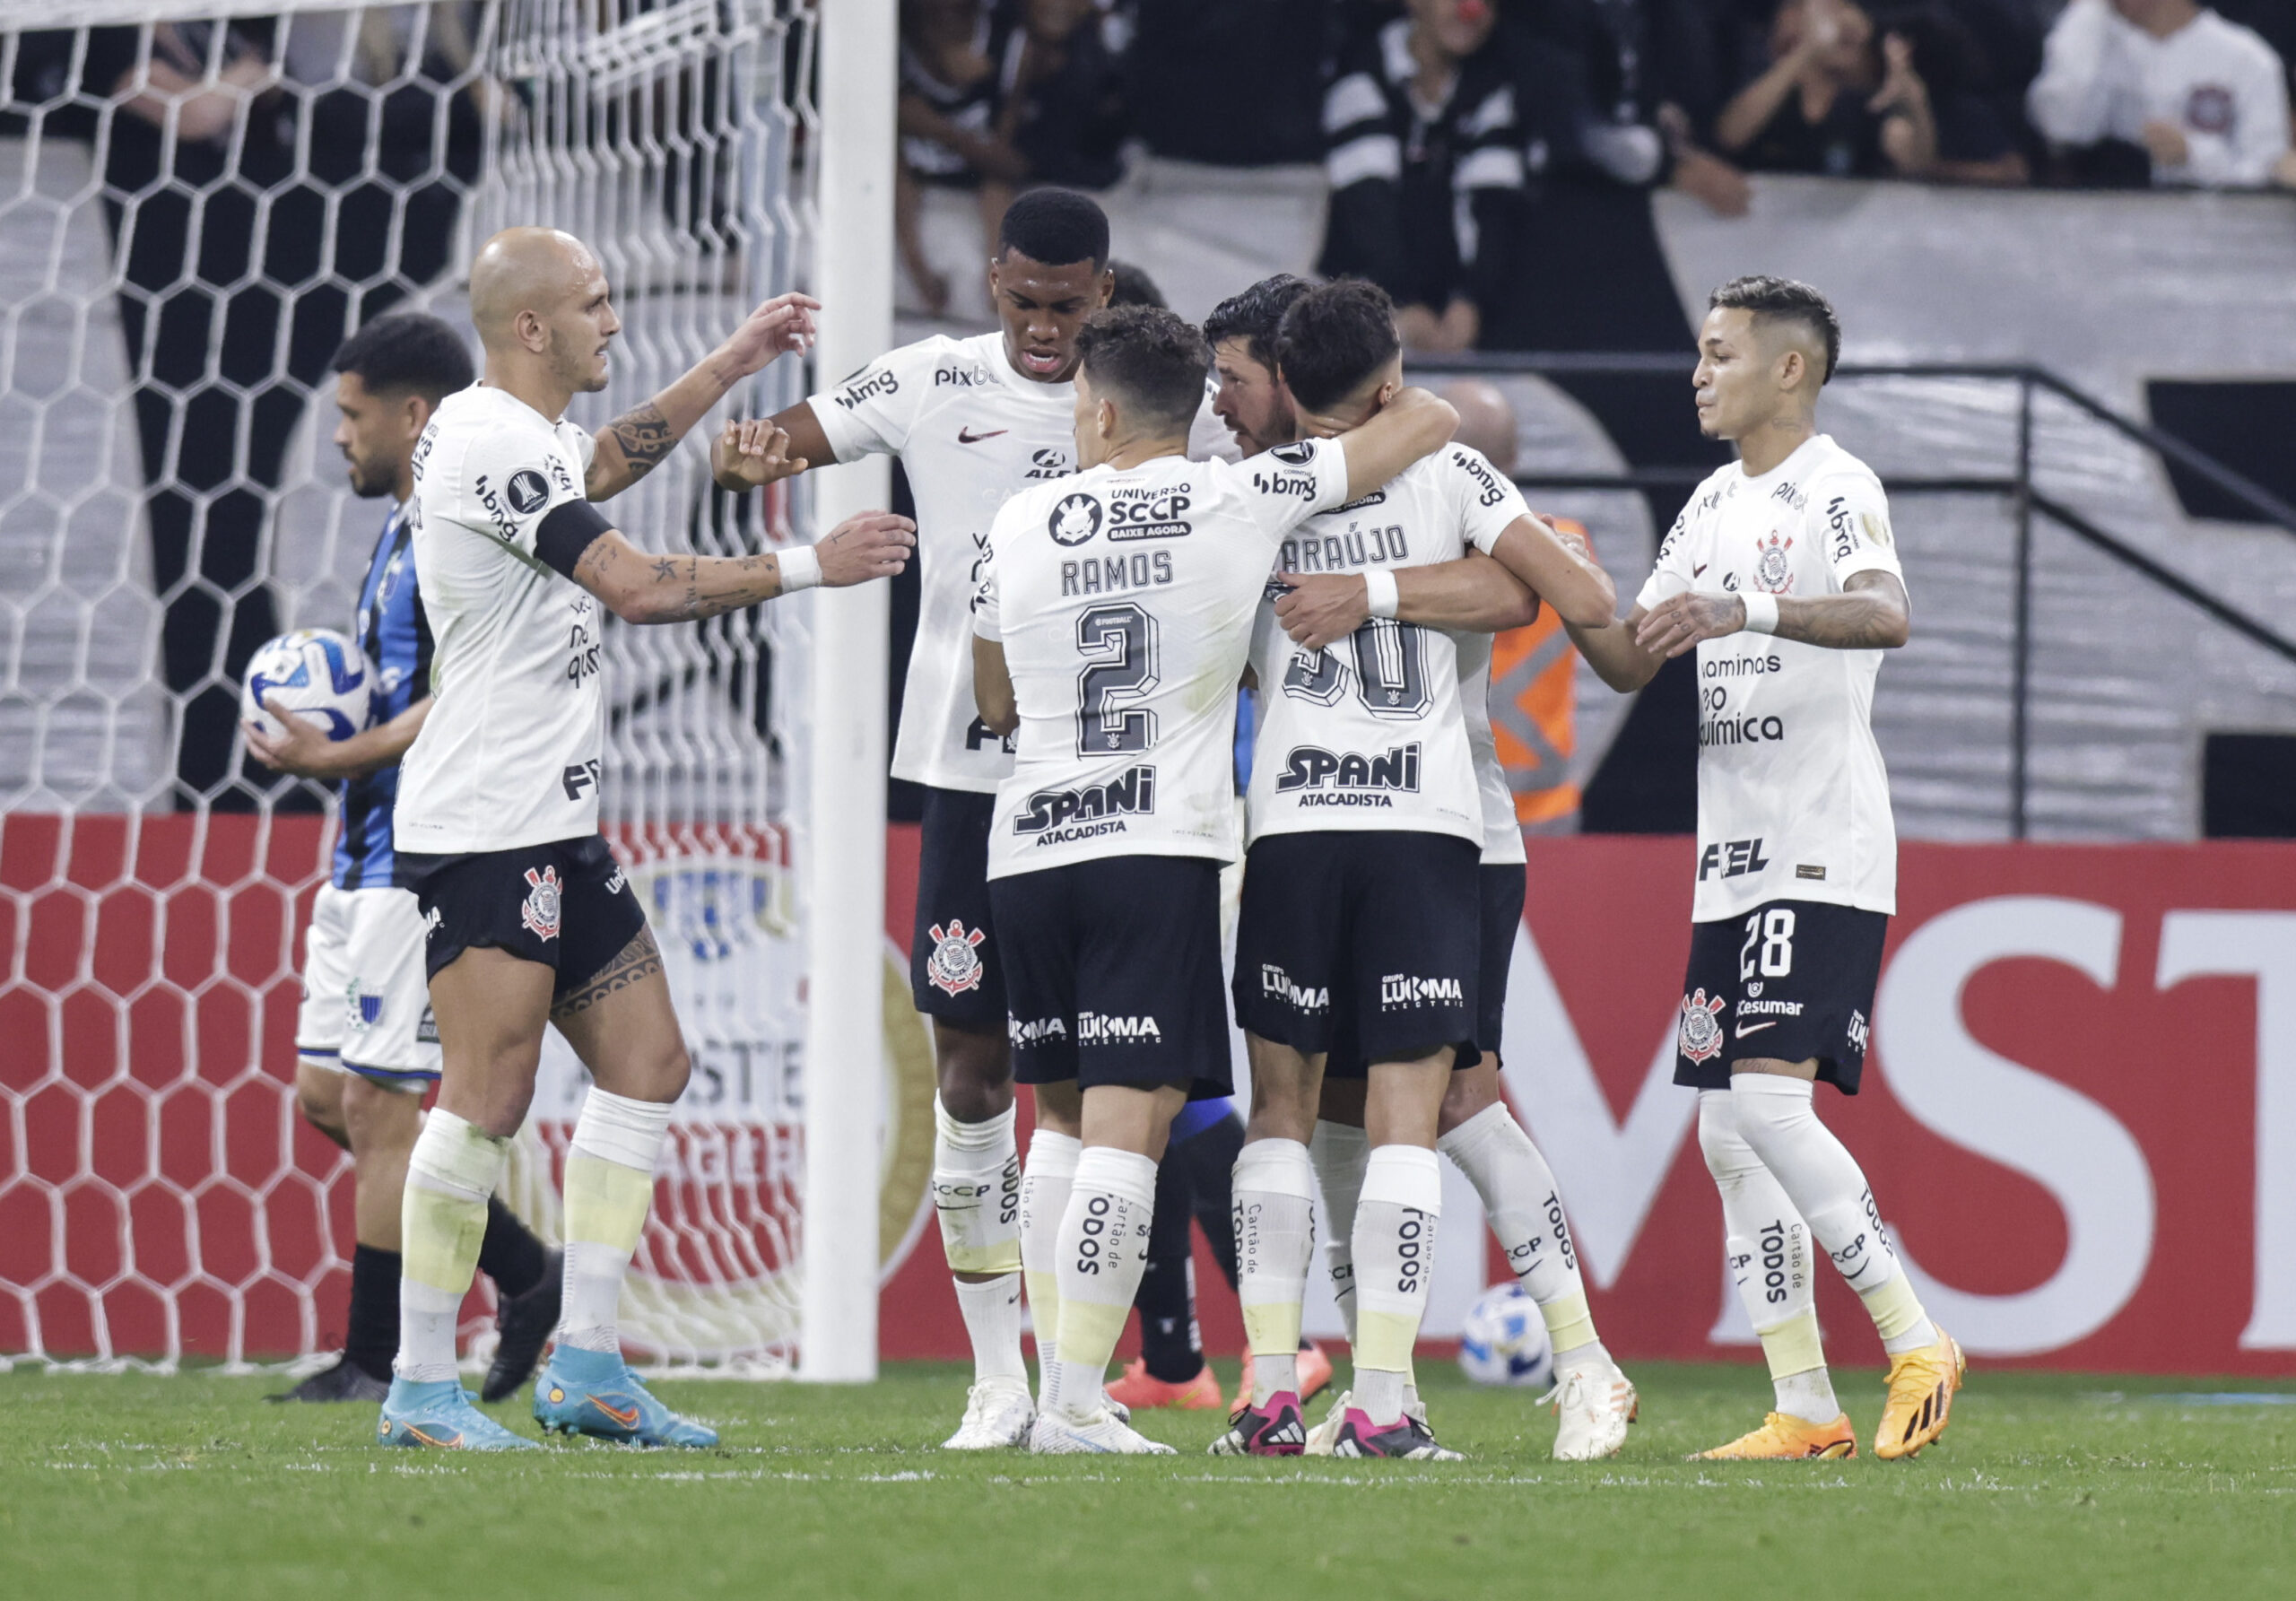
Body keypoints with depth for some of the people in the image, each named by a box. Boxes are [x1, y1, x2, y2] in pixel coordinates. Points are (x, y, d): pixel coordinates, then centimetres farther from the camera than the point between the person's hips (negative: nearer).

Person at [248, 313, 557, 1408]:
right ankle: (527, 1275, 15)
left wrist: (336, 758, -22)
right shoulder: (401, 532, 18)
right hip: (366, 855, 11)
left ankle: (374, 1362, -2)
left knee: (378, 1103, -8)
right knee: (327, 1094, 10)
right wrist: (317, 735, 8)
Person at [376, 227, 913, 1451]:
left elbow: (606, 464, 38)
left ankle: (585, 1365, 10)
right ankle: (420, 1388, -5)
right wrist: (812, 566, -14)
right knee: (489, 1098, -10)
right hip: (485, 831, -11)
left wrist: (733, 362, 37)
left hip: (553, 827, 11)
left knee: (644, 1061, 9)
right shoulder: (492, 445, -17)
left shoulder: (511, 432, 15)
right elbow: (637, 587, -21)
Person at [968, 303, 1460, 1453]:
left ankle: (1061, 1381, 13)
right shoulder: (1241, 502, -1)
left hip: (1029, 847, 4)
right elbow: (1430, 421, 7)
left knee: (1068, 1116, 16)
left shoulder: (1023, 523, 8)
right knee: (1127, 1123, -7)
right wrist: (1385, 394, 28)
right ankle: (1075, 1402, -15)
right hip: (1163, 850, -4)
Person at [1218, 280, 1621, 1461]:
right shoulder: (1447, 472, 3)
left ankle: (1271, 1385, 3)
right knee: (1406, 1112, -1)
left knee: (1282, 1105, 10)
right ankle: (1380, 1396, -8)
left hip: (1292, 824, 1)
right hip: (1426, 821, -1)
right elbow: (1576, 599, 0)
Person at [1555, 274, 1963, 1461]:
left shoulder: (1833, 490, -9)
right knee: (1728, 1133, 5)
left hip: (1824, 852, -9)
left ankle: (1915, 1343, -10)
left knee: (1766, 1100, -19)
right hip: (1732, 861, 9)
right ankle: (1805, 1408, 8)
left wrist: (1752, 612, -43)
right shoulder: (1713, 507, 19)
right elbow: (1630, 661, 21)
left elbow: (1886, 615, -28)